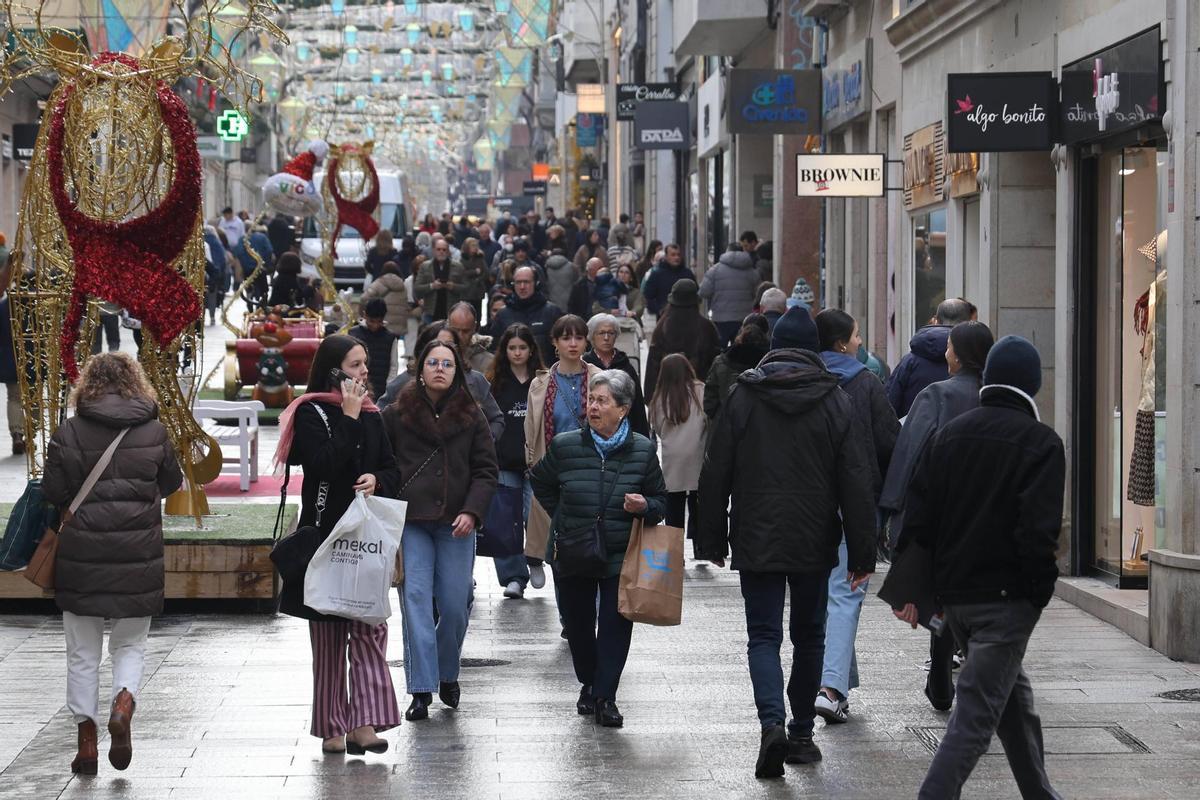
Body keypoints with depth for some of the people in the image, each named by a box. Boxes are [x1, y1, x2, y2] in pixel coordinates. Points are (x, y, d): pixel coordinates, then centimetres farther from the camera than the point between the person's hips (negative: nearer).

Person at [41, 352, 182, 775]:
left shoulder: (69, 432, -5)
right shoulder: (154, 431, -1)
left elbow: (53, 493, -4)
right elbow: (172, 482, 10)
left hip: (82, 554, -1)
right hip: (139, 554, 1)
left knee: (83, 652, 11)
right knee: (130, 644, 15)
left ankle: (86, 738, 10)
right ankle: (124, 702, -13)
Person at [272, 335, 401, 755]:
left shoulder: (371, 414, 12)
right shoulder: (311, 413, -4)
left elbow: (391, 467, 15)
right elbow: (323, 465, -19)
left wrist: (376, 479, -7)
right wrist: (349, 418, -16)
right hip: (325, 534, -5)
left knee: (370, 626, -5)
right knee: (329, 633, 2)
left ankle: (364, 722, -8)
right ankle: (331, 727, 9)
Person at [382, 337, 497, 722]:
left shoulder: (471, 417, 8)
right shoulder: (395, 415, 5)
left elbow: (485, 470, 7)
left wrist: (471, 512, -7)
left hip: (456, 525, 1)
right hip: (411, 524, -1)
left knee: (455, 605, 0)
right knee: (416, 601, -8)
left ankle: (447, 674, 25)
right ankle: (421, 690, -8)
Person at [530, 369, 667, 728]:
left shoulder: (642, 450, -4)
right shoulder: (564, 446, -4)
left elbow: (660, 500, 7)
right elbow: (540, 483, 16)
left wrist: (644, 507, -15)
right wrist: (562, 518, 10)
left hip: (621, 556, -1)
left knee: (615, 626, -7)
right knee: (577, 623, 10)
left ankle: (605, 697, 0)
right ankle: (588, 684, 32)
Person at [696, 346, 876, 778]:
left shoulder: (741, 398, -2)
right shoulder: (835, 402, -2)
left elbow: (715, 475, -1)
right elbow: (856, 484, -4)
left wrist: (711, 543, 7)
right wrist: (862, 555, 0)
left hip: (756, 542, -1)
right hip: (814, 543, 1)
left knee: (763, 636, 1)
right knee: (808, 636, 15)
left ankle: (772, 723, -20)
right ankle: (801, 734, 21)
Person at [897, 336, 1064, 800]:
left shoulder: (949, 434, 8)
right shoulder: (1040, 442, -9)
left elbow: (917, 514, 7)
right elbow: (1040, 530, -18)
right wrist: (1040, 592, -7)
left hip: (954, 593, 7)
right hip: (1007, 597, -7)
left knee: (1014, 697, 22)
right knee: (978, 711, -7)